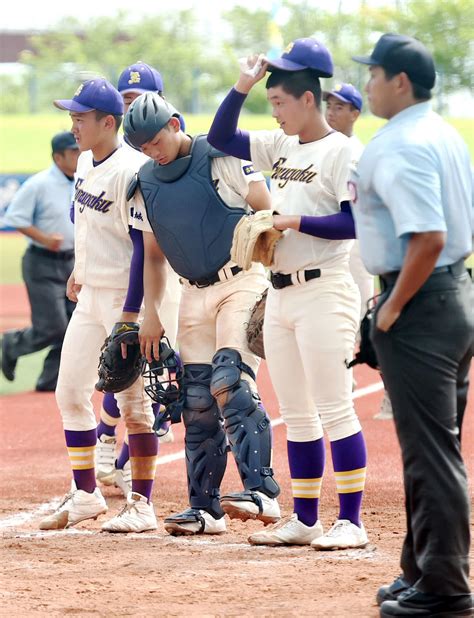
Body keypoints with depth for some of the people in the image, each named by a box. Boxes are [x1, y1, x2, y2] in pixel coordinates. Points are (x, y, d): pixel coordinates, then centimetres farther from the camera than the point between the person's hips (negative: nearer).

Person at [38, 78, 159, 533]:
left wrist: (130, 313, -23)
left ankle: (141, 504, 4)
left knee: (132, 401, -4)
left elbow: (143, 245, -21)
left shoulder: (129, 171, -19)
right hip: (89, 297, 9)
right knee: (70, 393, 10)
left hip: (125, 298, -9)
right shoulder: (85, 163, 7)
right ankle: (85, 494, 21)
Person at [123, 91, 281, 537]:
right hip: (194, 295, 6)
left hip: (241, 282, -6)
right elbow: (153, 254, 17)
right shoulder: (147, 183, 10)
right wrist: (150, 314, 11)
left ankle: (261, 491, -27)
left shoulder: (221, 158, -8)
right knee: (197, 403, 5)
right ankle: (204, 508, 12)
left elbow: (268, 212, -10)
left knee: (230, 383, -22)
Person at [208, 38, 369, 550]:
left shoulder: (340, 151, -10)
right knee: (296, 414, 11)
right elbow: (219, 138, 19)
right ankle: (304, 520, 16)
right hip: (280, 293, 8)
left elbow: (357, 223, -17)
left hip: (323, 292, -8)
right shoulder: (280, 146, 13)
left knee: (334, 410, -7)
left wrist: (293, 222, -19)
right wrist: (243, 86, 8)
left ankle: (350, 522, -3)